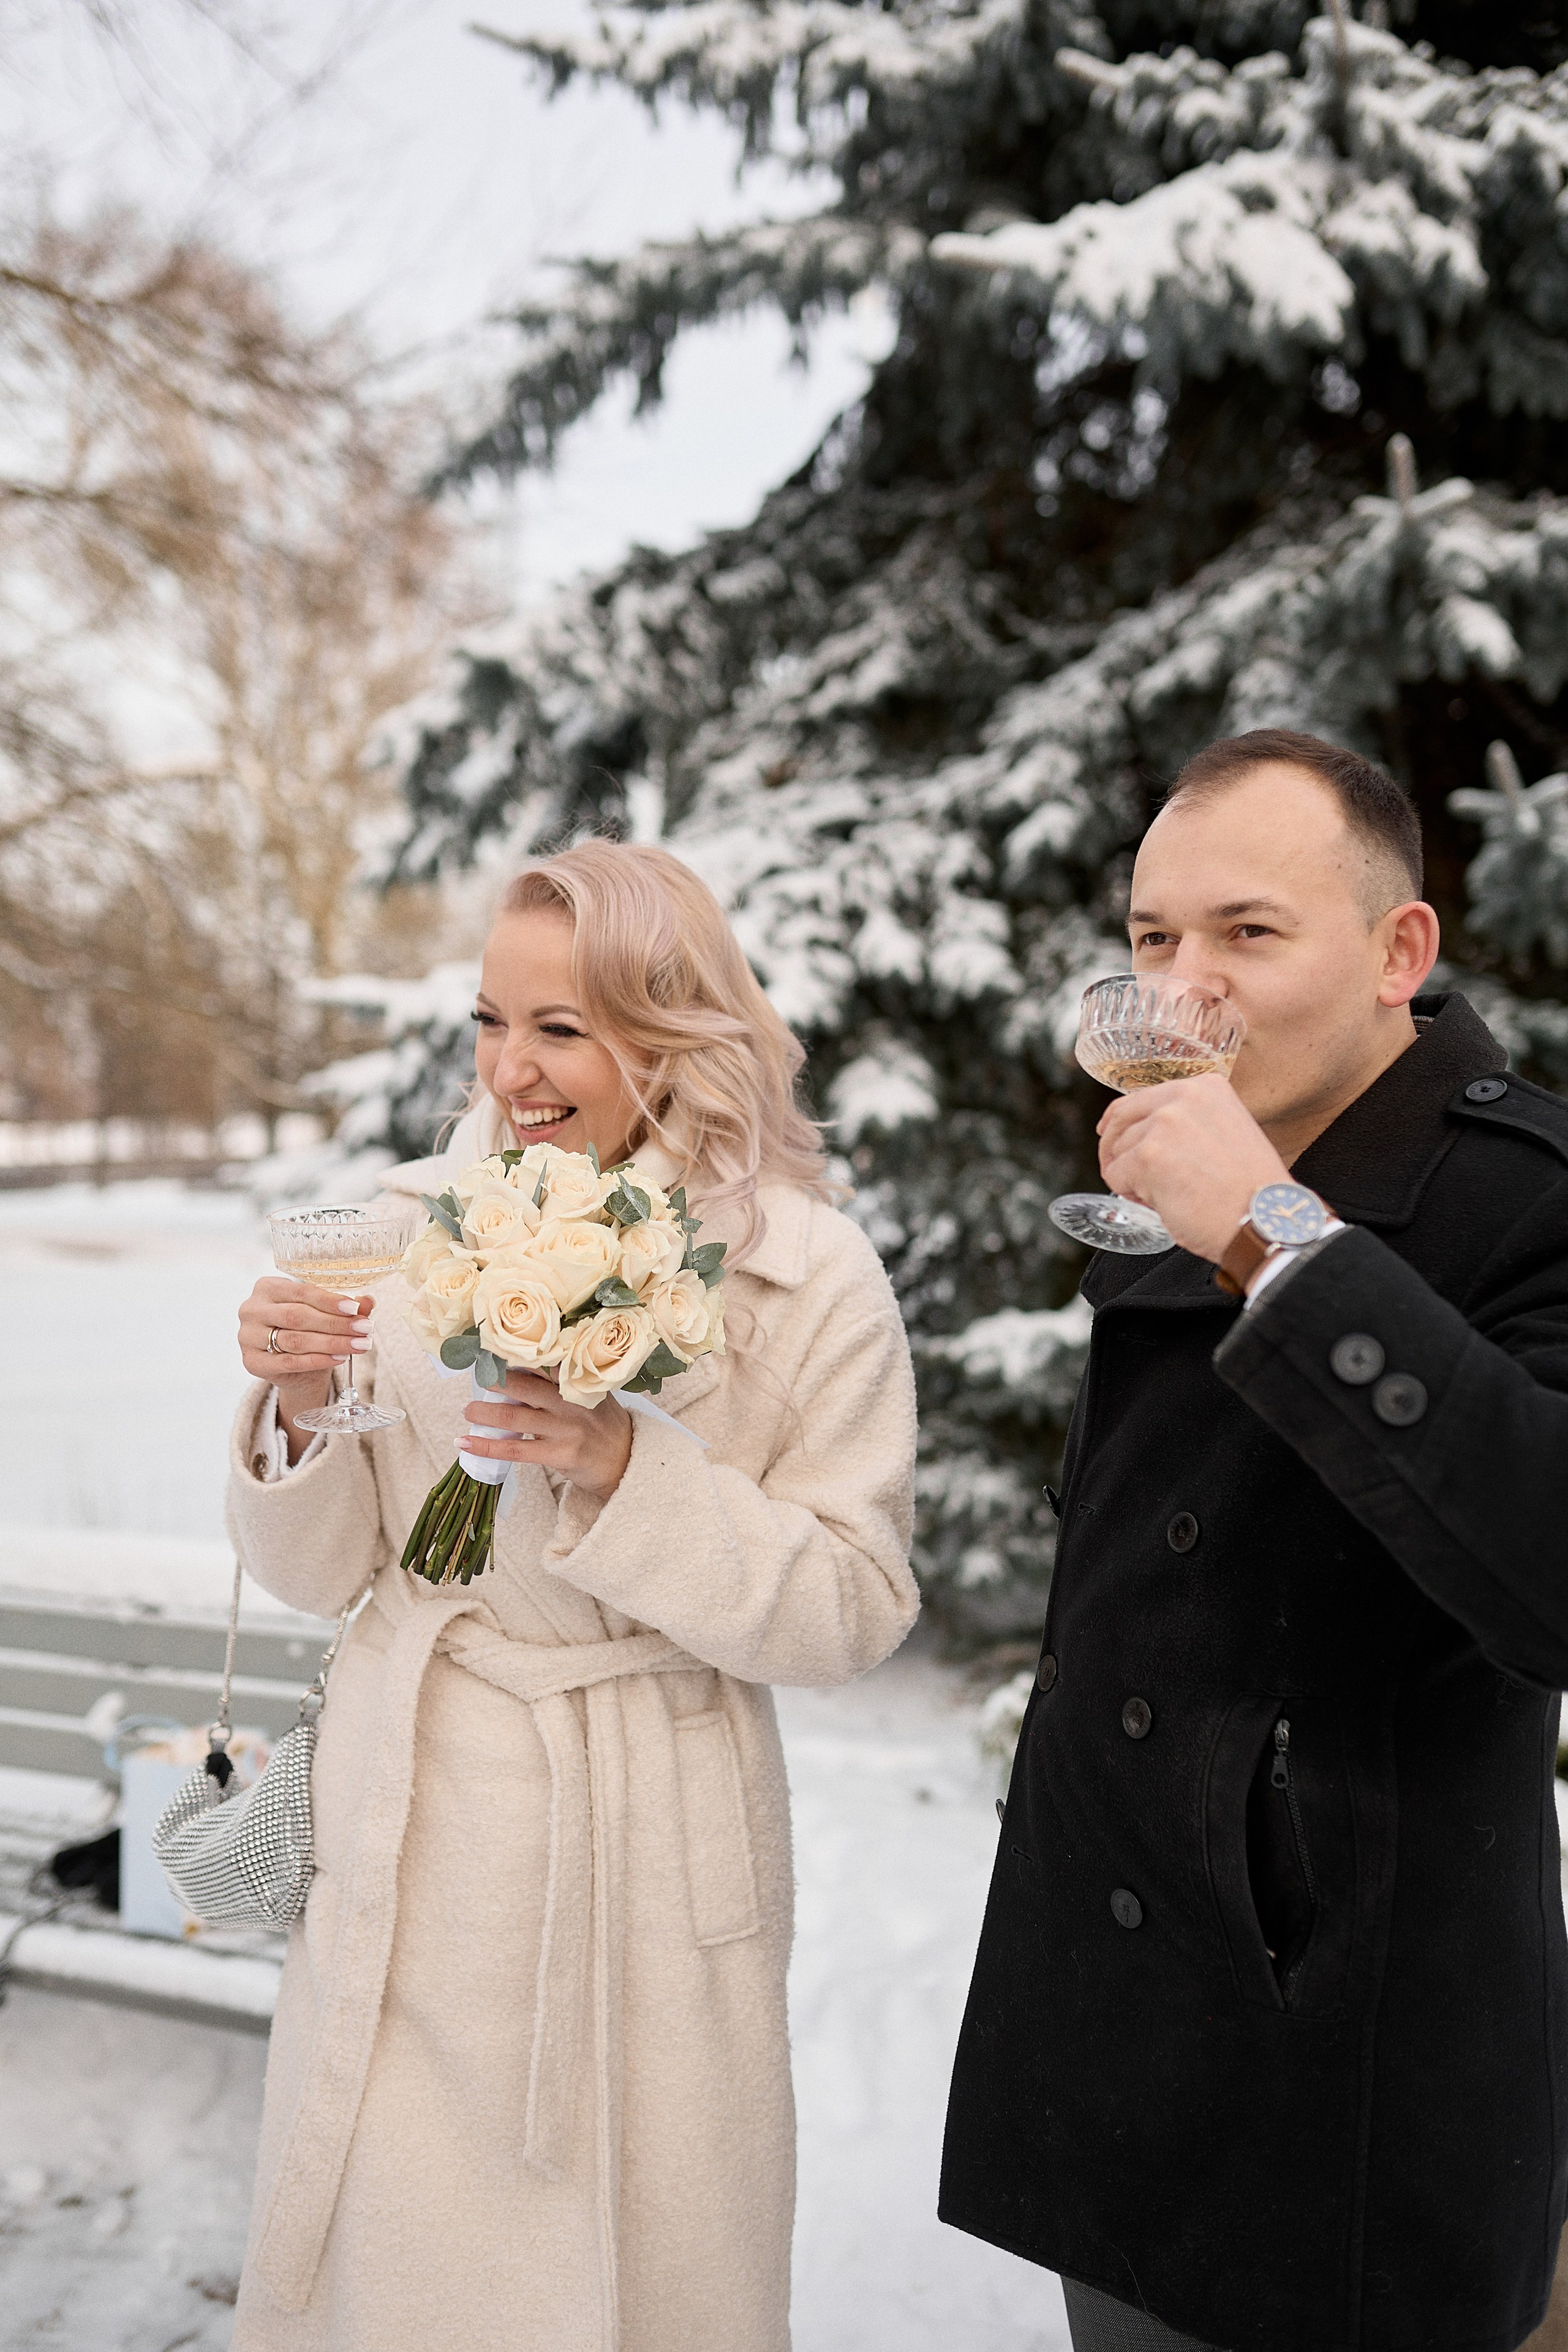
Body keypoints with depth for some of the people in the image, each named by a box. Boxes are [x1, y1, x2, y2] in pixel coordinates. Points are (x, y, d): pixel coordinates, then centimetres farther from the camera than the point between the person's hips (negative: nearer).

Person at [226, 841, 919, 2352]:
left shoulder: (811, 1276, -10)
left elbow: (855, 1608, -12)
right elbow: (320, 1574, 4)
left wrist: (628, 1469, -23)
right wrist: (295, 1411, -16)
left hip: (648, 1846, -2)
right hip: (407, 1833, 3)